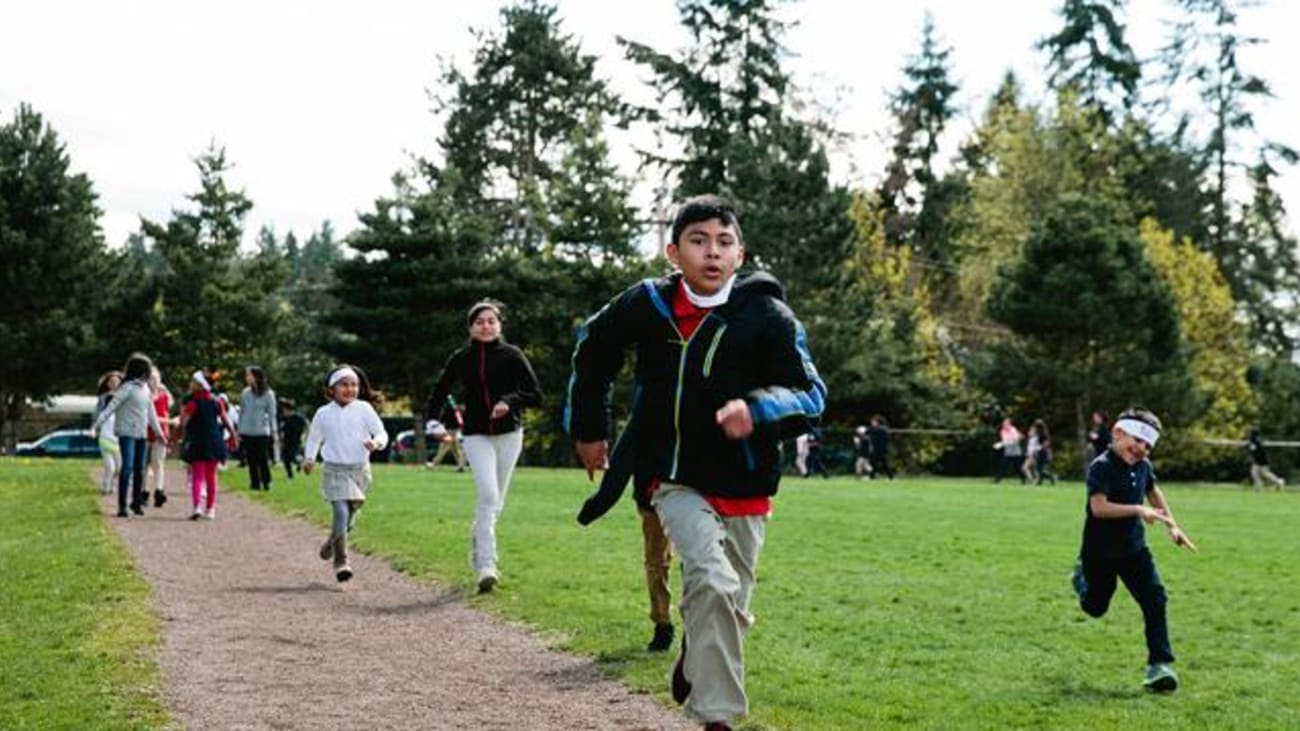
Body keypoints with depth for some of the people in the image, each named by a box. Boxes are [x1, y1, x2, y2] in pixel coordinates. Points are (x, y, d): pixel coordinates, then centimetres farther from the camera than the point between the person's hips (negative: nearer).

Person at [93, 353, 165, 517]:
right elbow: (112, 406, -16)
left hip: (141, 433, 7)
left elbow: (151, 413, 22)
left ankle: (137, 502, 22)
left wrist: (159, 432, 27)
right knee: (128, 466, -13)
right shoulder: (128, 387, -11)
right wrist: (98, 424, -24)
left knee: (140, 468, 10)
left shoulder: (145, 388, 12)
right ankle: (122, 505, -11)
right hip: (127, 432, -7)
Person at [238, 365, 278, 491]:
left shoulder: (268, 394, -4)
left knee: (263, 459, -1)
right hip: (247, 432, 3)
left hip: (262, 432, -3)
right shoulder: (245, 393, 4)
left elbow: (272, 414, 0)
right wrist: (239, 431, 8)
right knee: (251, 460, 5)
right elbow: (241, 413, 10)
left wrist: (274, 431, -4)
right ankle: (255, 484, 12)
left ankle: (266, 483, 12)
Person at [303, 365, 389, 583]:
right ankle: (340, 562, -13)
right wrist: (309, 458, 1)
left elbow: (382, 433, 1)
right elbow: (314, 438, 14)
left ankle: (331, 544, 41)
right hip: (335, 470, -2)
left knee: (350, 515, 11)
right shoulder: (323, 413, 2)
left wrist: (376, 443, -19)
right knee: (341, 512, -16)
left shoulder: (364, 409, 0)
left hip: (360, 469, 2)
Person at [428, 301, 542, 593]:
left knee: (495, 500, 10)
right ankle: (486, 566, -21)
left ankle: (478, 552, 31)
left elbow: (535, 394, -5)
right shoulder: (461, 359, 2)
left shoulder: (512, 355, -2)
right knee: (487, 495, -17)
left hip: (508, 434, 1)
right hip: (476, 435, -1)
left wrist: (510, 401, -21)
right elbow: (439, 393, 14)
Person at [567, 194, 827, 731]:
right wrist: (588, 428, 18)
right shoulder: (648, 305, -4)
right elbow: (592, 348, 14)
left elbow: (811, 394, -13)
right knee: (714, 582, -22)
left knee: (729, 605, 11)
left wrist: (758, 410, -33)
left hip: (742, 486, 1)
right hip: (674, 478, -1)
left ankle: (696, 660, 43)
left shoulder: (768, 316, -10)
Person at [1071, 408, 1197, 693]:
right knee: (1095, 607, 13)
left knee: (1154, 600, -10)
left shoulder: (1143, 466, 0)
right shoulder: (1101, 467, -22)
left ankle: (1159, 666, -7)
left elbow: (1153, 492, 22)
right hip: (1100, 552, -5)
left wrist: (1172, 526, 21)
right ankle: (1082, 576, 49)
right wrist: (1138, 510, -37)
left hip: (1134, 549, 5)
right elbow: (1098, 507, -33)